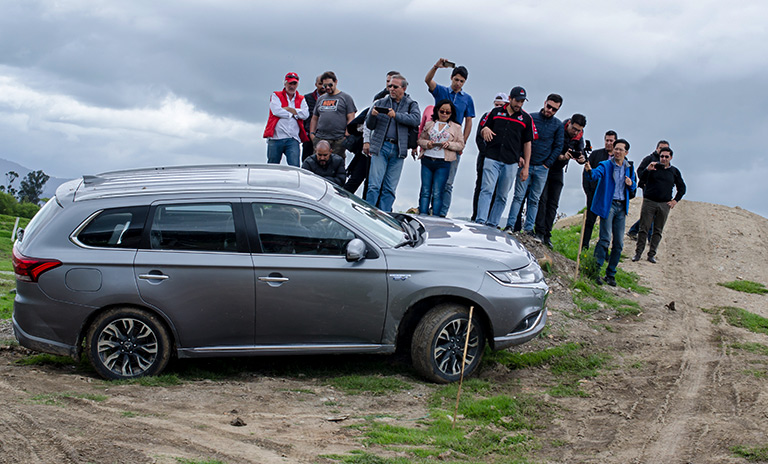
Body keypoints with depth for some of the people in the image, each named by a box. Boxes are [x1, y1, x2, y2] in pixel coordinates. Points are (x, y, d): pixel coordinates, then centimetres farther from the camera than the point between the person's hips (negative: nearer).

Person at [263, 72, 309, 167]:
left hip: (293, 139, 1)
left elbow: (305, 114, 1)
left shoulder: (301, 99, 19)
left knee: (295, 166, -13)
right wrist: (293, 114, 1)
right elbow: (276, 111, -7)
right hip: (276, 137, -1)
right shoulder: (276, 96, 12)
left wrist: (289, 109, -5)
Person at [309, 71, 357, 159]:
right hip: (319, 139, 4)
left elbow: (351, 119, 0)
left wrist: (346, 135, -9)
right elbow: (314, 119, 25)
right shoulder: (320, 99, 21)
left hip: (338, 141, -4)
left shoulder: (345, 97, 6)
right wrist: (311, 133, 10)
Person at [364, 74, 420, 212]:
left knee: (390, 188, 2)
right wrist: (372, 115, -10)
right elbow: (369, 125, 11)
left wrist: (396, 115, -19)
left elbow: (416, 119, -10)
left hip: (398, 149, 0)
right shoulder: (380, 103, 13)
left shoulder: (411, 104, 11)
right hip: (381, 147, 0)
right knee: (374, 185, -9)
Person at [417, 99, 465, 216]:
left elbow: (461, 145, 8)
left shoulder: (456, 127, 11)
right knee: (425, 191, -1)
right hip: (427, 160, 2)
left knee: (437, 193, -7)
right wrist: (426, 143, -5)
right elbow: (420, 139, 16)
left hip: (443, 163, -2)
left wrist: (450, 144, -10)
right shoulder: (429, 124, 15)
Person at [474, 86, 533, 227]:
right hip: (492, 158, -1)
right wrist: (485, 130, -6)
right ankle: (480, 221, -19)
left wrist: (526, 167, 6)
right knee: (487, 190, -13)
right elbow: (483, 131, 20)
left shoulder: (526, 119, 10)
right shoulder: (495, 112, 11)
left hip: (511, 163, 1)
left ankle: (492, 224, 7)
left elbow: (527, 143, 11)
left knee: (502, 196, 2)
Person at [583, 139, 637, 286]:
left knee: (619, 243, 5)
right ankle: (595, 270, -10)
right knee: (605, 239, -16)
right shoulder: (605, 165, -4)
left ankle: (610, 274, 14)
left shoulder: (629, 169, 12)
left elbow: (634, 187, 24)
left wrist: (631, 184, -1)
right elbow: (595, 174, -24)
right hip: (608, 205, -5)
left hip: (621, 206, 5)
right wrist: (589, 171, -47)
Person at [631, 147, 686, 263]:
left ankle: (652, 254, 10)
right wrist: (647, 170, -24)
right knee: (643, 229, -3)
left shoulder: (675, 171, 9)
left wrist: (675, 200, 9)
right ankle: (638, 253, 3)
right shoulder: (653, 167, 1)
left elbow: (682, 188, 20)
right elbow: (642, 181, -8)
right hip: (649, 202, -2)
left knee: (658, 231, 4)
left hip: (664, 205, 2)